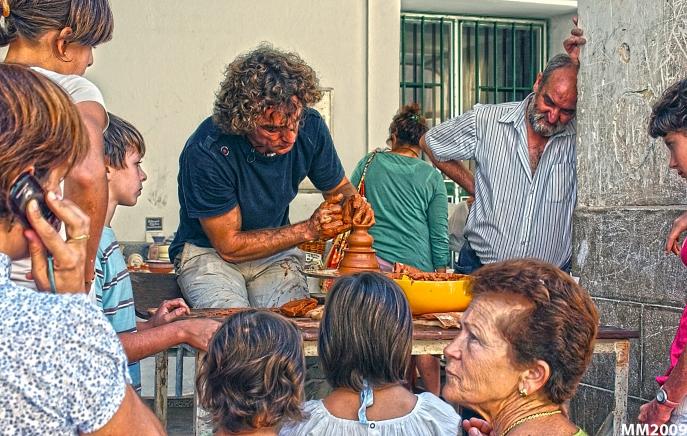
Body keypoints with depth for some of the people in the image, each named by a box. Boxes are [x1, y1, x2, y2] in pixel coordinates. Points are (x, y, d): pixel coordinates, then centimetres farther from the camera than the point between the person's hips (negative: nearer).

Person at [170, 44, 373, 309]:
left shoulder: (310, 126, -13)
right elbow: (229, 245, -17)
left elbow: (338, 188, 9)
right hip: (209, 253, -3)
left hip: (275, 251, 4)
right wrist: (308, 230, -23)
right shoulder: (206, 151, -27)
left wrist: (353, 204, -17)